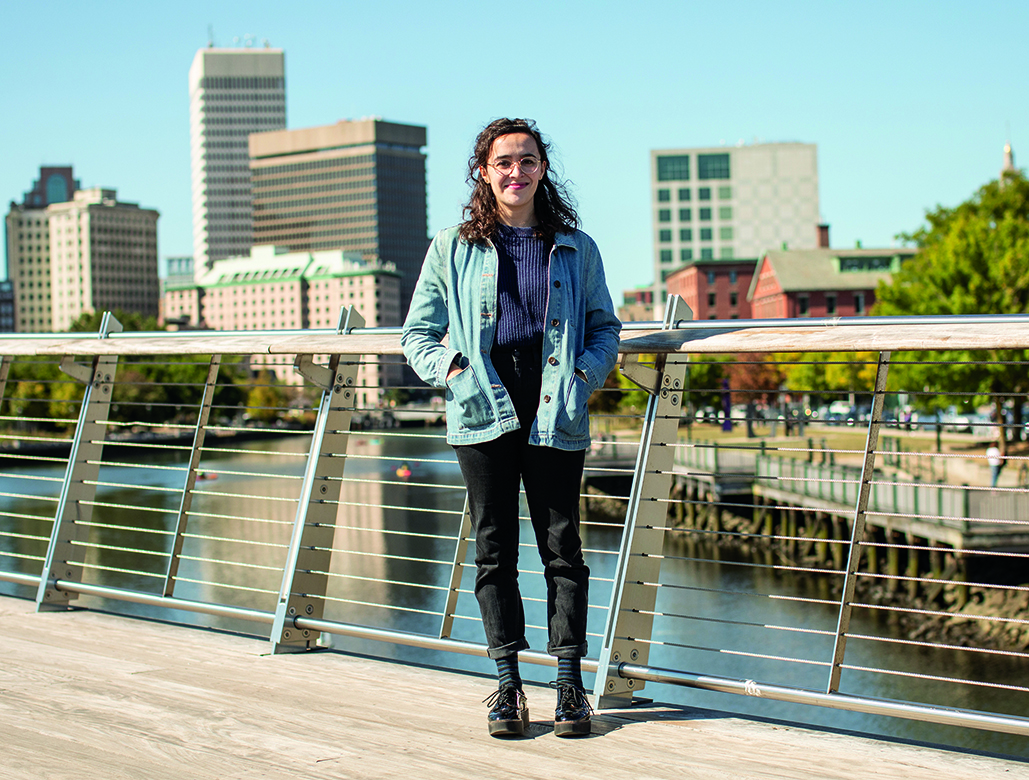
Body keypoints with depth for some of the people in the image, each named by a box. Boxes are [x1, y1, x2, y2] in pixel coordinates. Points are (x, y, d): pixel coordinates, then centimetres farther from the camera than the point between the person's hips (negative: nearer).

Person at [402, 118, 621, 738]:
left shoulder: (576, 248, 11)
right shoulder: (453, 248, 10)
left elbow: (605, 327, 16)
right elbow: (419, 332, 13)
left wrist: (585, 374, -2)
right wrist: (449, 369, -6)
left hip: (555, 411, 0)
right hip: (484, 408, 0)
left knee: (562, 543, 0)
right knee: (494, 546, 3)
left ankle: (570, 683, 8)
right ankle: (508, 682, 11)